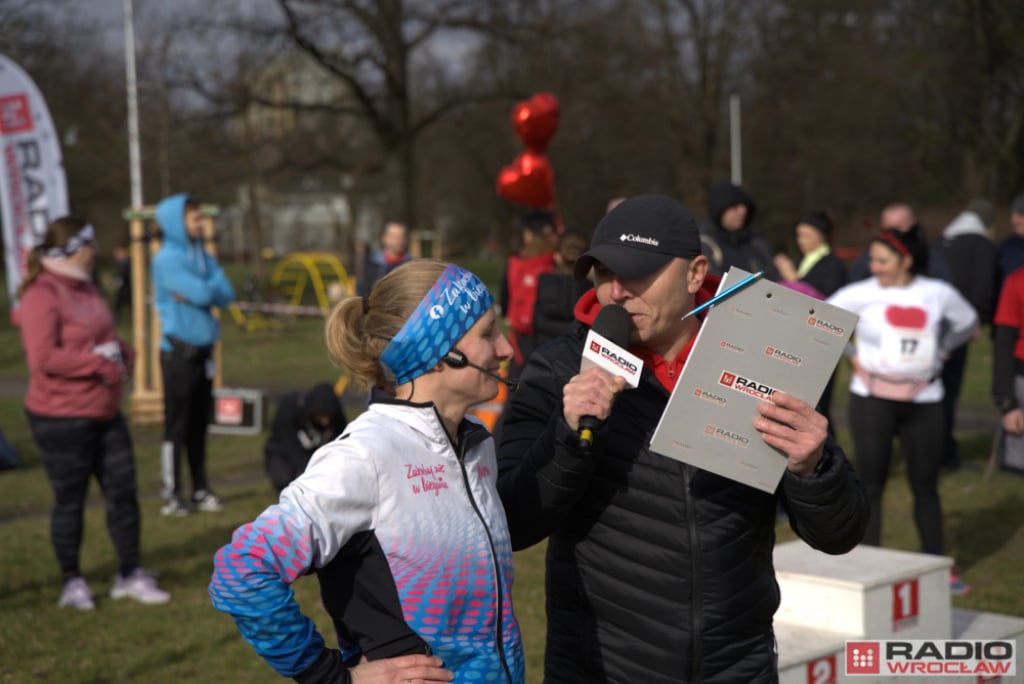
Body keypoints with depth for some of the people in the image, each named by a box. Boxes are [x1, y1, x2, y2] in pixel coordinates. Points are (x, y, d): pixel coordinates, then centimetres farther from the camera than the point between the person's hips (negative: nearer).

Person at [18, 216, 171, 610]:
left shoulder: (84, 288, 12)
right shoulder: (41, 295, -15)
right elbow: (42, 357, -24)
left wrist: (122, 354, 2)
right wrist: (100, 363, -22)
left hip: (105, 413, 8)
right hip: (61, 418, -8)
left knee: (123, 491, 9)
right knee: (70, 501, 4)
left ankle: (130, 575, 21)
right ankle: (72, 584, 20)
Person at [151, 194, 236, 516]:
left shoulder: (203, 257, 12)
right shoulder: (167, 259, -10)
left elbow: (226, 294, 1)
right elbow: (201, 292, -21)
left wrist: (196, 293, -13)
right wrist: (205, 290, 0)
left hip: (203, 349, 7)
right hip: (179, 351, -7)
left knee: (199, 424, 12)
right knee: (177, 425, -3)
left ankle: (200, 489, 20)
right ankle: (171, 495, 2)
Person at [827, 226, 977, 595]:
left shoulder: (939, 294, 0)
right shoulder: (861, 294, -7)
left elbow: (967, 323, 18)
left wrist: (940, 350, 8)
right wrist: (848, 354, 0)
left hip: (924, 401, 2)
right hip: (872, 399, -2)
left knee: (925, 484, 9)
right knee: (870, 482, 0)